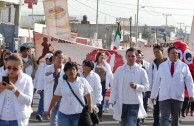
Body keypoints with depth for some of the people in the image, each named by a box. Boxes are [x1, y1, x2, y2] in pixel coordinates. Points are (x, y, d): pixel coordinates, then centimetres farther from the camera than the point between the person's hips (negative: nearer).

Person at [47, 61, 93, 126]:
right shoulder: (61, 82, 3)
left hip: (79, 114, -1)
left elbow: (88, 96, 1)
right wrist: (50, 109, 10)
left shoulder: (83, 81, -3)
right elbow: (56, 97, 7)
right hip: (64, 113, 2)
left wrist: (90, 108, -4)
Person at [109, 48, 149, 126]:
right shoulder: (119, 70, 3)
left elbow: (146, 87, 1)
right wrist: (112, 101, -4)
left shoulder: (141, 71, -1)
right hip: (121, 103, 2)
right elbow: (114, 86, 3)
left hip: (134, 103, -2)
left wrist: (136, 86, -17)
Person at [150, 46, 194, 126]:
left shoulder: (184, 66, 4)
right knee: (164, 118, -10)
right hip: (164, 97, -1)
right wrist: (153, 95, 8)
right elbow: (157, 81, 8)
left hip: (178, 97, 1)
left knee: (175, 118, 13)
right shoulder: (162, 66, 7)